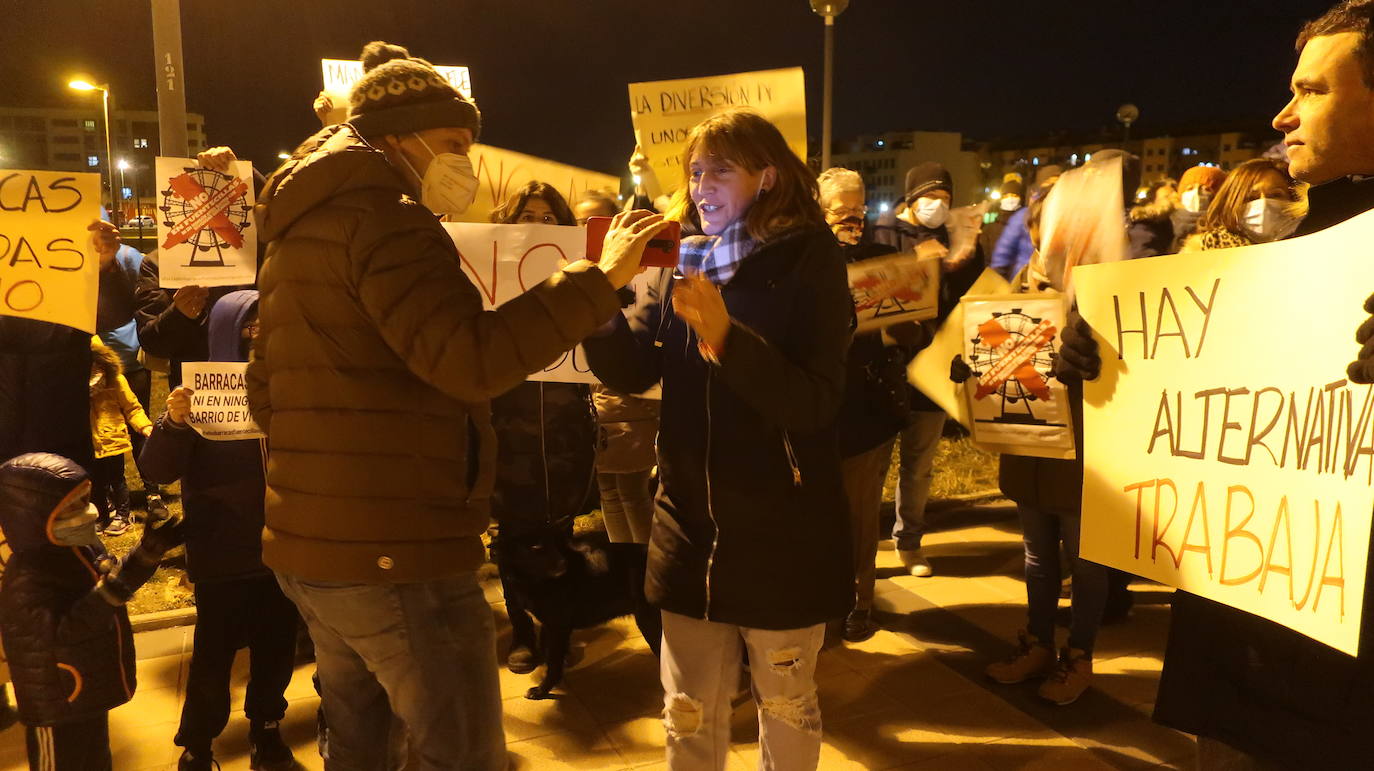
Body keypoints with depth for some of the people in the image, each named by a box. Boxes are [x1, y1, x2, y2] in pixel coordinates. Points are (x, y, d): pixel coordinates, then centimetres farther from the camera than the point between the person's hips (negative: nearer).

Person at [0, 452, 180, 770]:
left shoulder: (82, 545, -5)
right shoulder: (27, 580, -30)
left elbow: (116, 578, 12)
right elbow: (56, 639, -41)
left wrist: (148, 551, -3)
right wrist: (109, 594, -50)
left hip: (93, 685, 8)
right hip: (58, 702, -8)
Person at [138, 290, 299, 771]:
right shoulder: (200, 393, -7)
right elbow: (156, 470, -10)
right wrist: (173, 422, -28)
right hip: (222, 555, -2)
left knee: (276, 648, 14)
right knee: (214, 654, 7)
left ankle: (266, 730, 34)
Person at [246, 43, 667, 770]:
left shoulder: (297, 230, 18)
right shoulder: (382, 212, -13)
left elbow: (265, 393, 21)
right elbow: (469, 360, -26)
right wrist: (599, 277, -22)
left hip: (307, 545, 10)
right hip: (393, 553, -10)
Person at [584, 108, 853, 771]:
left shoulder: (808, 262, -8)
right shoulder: (678, 262, 6)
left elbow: (814, 402, -18)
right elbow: (628, 370, -4)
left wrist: (723, 334, -30)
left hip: (782, 534, -4)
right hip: (690, 525, 4)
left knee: (785, 706, 16)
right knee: (689, 716, 15)